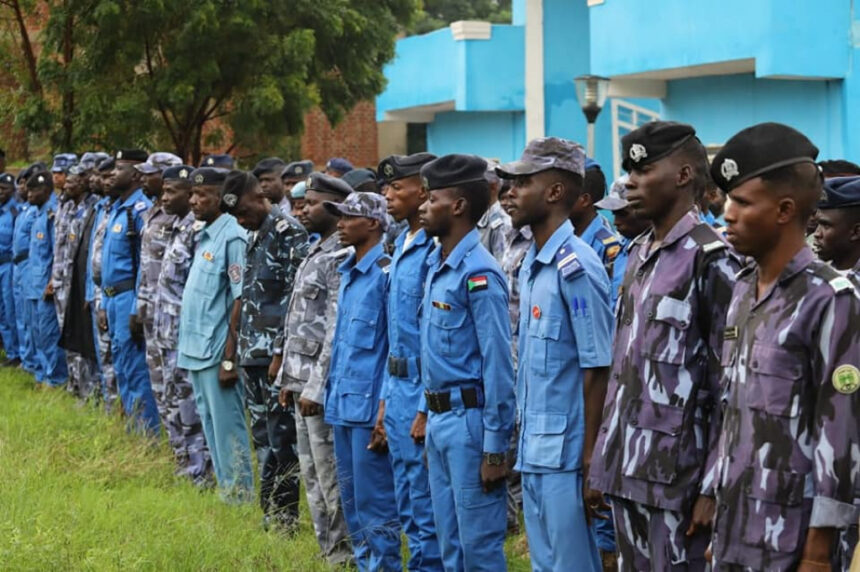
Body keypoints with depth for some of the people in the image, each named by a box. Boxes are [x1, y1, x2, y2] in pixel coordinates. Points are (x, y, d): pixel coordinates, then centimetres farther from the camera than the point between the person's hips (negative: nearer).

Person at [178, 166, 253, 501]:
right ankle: (224, 490, 24)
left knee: (228, 430, -3)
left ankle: (240, 497, 3)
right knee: (210, 426, 16)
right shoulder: (204, 235, 13)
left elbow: (241, 300, -18)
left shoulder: (232, 237, -15)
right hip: (195, 350, 10)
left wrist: (229, 357, -20)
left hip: (216, 352, -10)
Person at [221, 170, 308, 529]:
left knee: (282, 437, -3)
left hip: (276, 354, -9)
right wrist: (243, 348, 16)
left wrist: (281, 352, -18)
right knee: (263, 436, 13)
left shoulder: (289, 233, -12)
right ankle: (270, 511, 20)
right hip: (253, 354, 9)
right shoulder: (254, 235, 15)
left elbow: (295, 297, -17)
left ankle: (285, 516, 3)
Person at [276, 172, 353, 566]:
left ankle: (345, 555, 6)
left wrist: (315, 387, -21)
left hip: (323, 385, -10)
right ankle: (329, 551, 22)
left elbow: (336, 332, -20)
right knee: (313, 476, 14)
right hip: (302, 381, 10)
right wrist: (288, 378, 17)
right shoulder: (315, 253, 14)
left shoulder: (342, 259, -16)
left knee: (332, 478, -2)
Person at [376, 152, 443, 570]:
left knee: (427, 510, -2)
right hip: (398, 390, 10)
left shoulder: (436, 251, -17)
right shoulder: (402, 246, 13)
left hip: (424, 394, -10)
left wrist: (427, 408, -20)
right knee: (408, 506, 15)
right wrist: (386, 398, 17)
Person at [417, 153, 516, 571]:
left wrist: (495, 448, -19)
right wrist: (430, 419, 16)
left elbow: (498, 365, -18)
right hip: (439, 417, 9)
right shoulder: (436, 265, 11)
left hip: (469, 418, -9)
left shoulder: (478, 273, -16)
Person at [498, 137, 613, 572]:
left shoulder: (576, 266, -15)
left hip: (564, 453, -9)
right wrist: (524, 444, 15)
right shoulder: (531, 265, 12)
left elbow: (598, 371, -16)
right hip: (533, 451, 9)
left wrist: (590, 463, -17)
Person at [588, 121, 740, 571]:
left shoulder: (712, 260, -11)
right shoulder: (639, 255, 13)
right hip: (627, 469, 8)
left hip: (677, 476, -7)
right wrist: (605, 459, 15)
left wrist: (714, 487, -15)